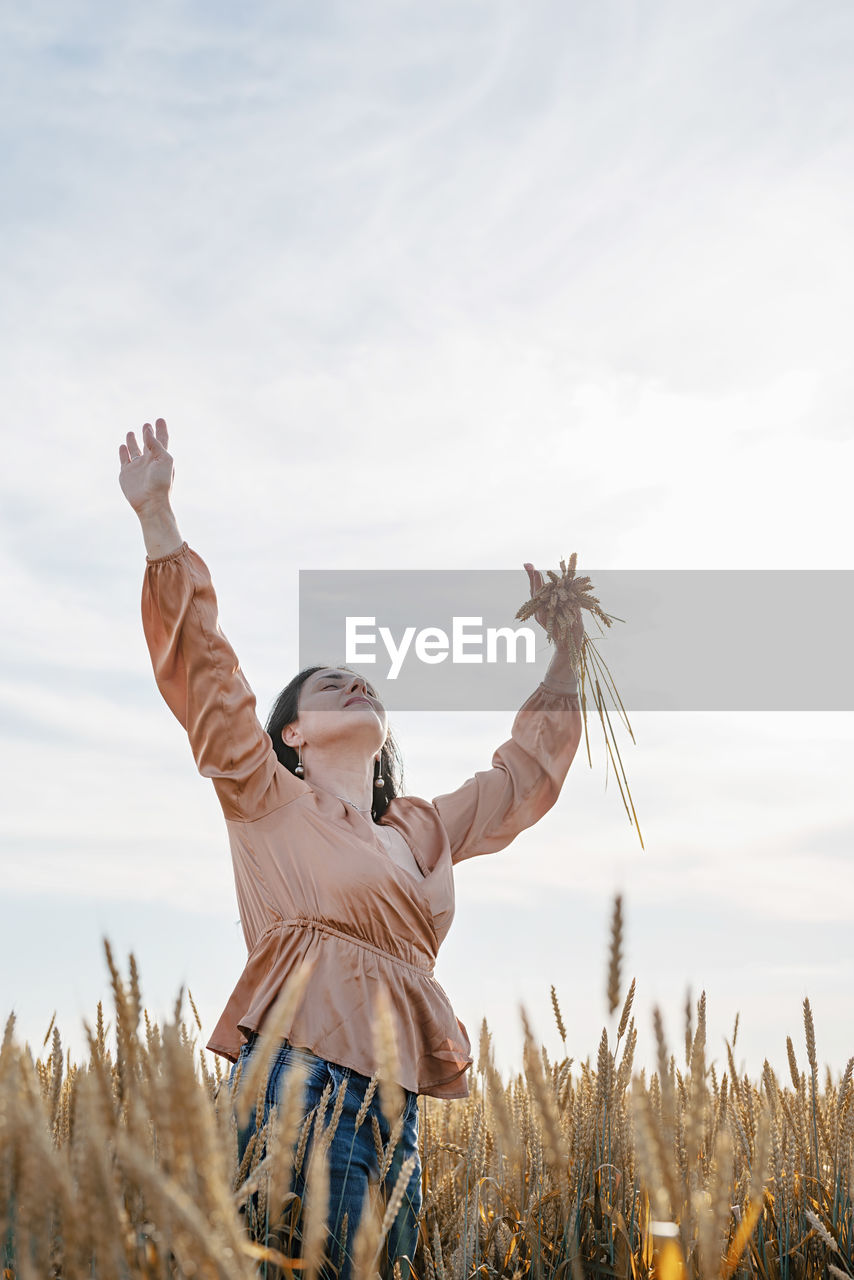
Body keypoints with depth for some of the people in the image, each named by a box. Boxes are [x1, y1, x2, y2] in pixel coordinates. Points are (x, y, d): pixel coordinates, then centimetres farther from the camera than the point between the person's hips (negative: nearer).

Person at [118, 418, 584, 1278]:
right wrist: (157, 517, -3)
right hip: (298, 1070, -5)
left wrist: (566, 656, 38)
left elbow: (525, 774, 34)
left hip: (392, 1096, 6)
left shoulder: (426, 831, 23)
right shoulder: (268, 800, 9)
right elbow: (201, 667, 1)